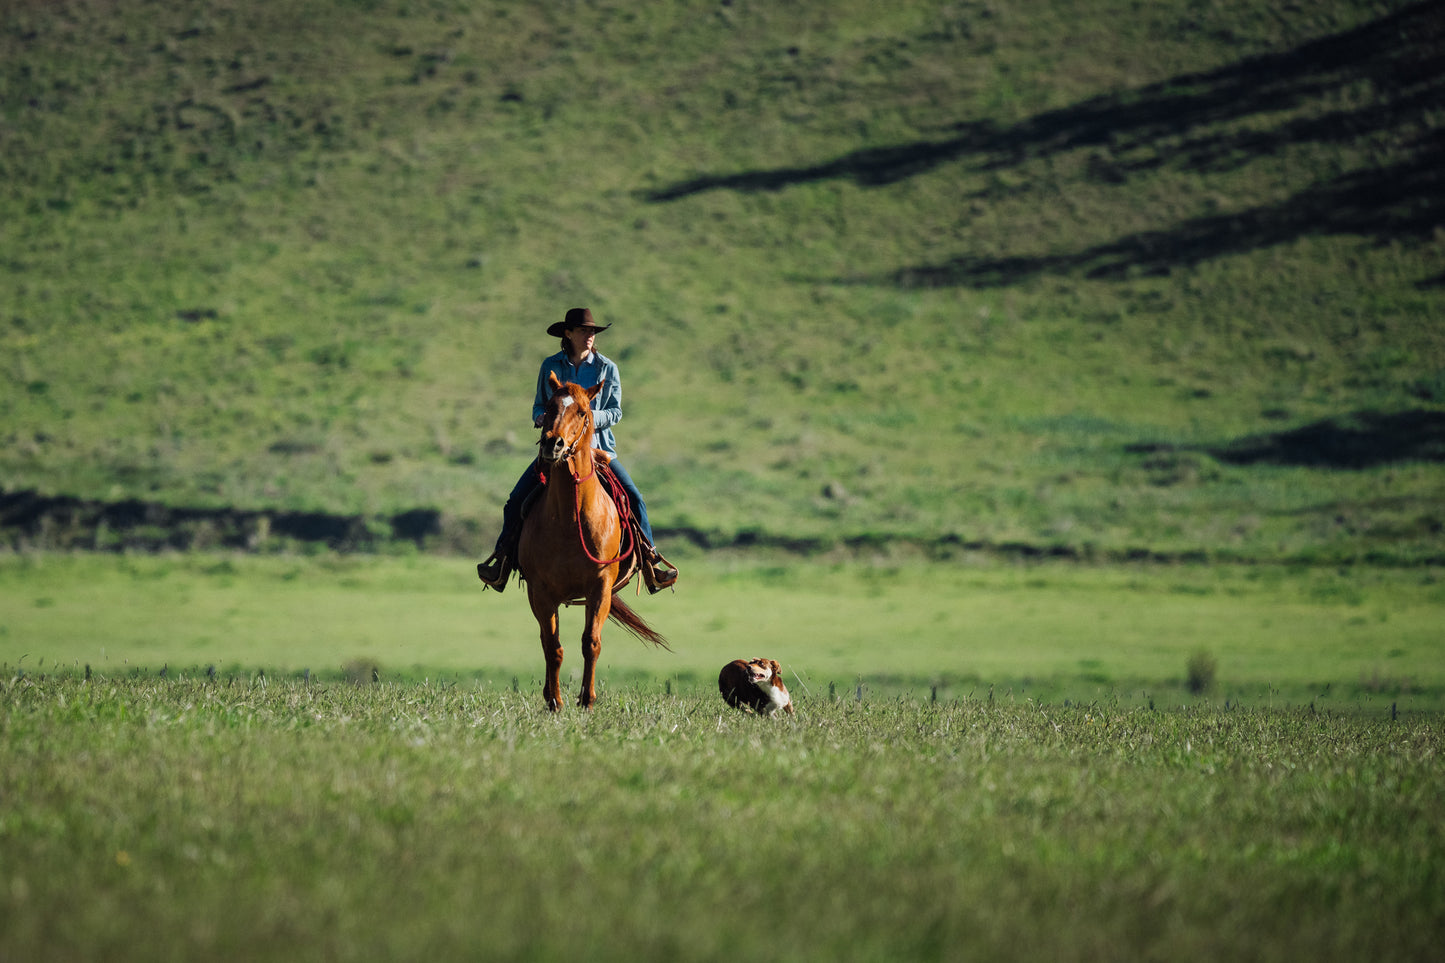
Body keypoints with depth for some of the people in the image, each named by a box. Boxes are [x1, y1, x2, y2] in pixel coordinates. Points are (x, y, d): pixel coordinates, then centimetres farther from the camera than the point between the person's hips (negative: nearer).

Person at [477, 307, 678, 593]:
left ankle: (650, 562, -3)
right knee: (517, 500, -10)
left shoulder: (607, 368, 1)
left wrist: (592, 417, -22)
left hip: (597, 447, -1)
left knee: (634, 498, -13)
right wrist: (541, 417, -11)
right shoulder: (551, 366, 4)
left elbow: (615, 411, -2)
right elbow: (539, 405, 12)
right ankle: (503, 561, 1)